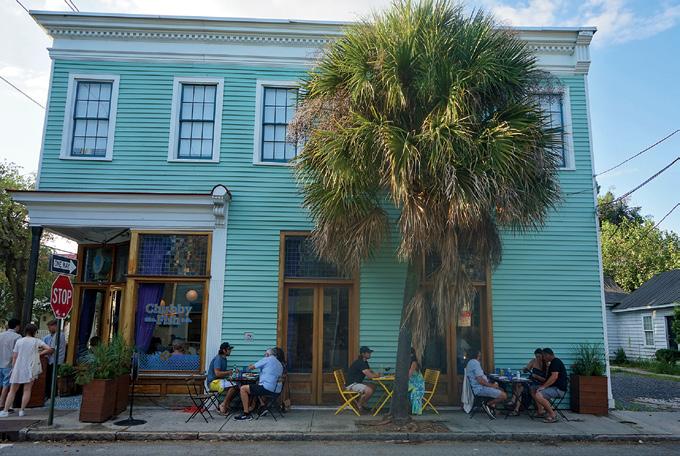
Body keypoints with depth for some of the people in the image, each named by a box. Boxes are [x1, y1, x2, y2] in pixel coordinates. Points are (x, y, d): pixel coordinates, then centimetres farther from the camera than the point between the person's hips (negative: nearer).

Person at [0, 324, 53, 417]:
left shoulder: (19, 341, 4)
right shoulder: (37, 341, 1)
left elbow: (14, 357, 4)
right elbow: (50, 349, -7)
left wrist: (13, 369, 14)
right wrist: (40, 353, 11)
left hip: (18, 368, 2)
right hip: (30, 369, -1)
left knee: (12, 391, 10)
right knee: (27, 390, 6)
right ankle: (22, 410, 2)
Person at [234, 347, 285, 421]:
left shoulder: (268, 359, -3)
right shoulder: (280, 365, 17)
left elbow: (252, 367, 6)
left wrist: (250, 366, 27)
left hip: (268, 388, -9)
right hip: (277, 390, 9)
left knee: (243, 389, -2)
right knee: (255, 387, 32)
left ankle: (246, 414, -3)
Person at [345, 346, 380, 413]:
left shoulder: (364, 362, 13)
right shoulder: (360, 363, -20)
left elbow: (371, 372, 17)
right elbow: (370, 376, -24)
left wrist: (377, 374, -5)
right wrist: (377, 375, -5)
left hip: (357, 383, 11)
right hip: (351, 384, -11)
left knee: (373, 386, 9)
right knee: (369, 390, -25)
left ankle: (363, 405, 13)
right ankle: (359, 405, -4)